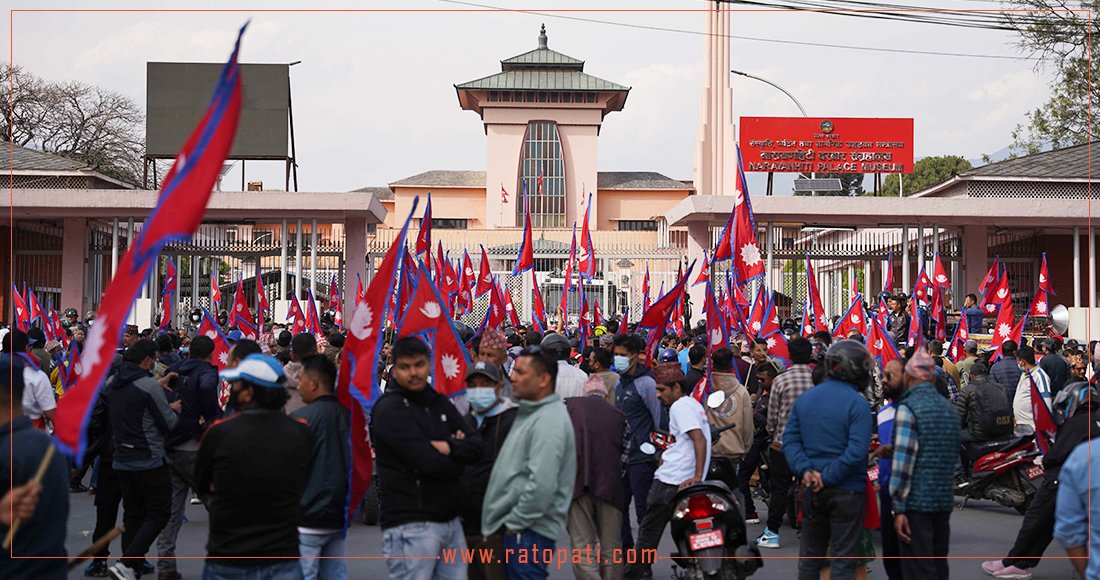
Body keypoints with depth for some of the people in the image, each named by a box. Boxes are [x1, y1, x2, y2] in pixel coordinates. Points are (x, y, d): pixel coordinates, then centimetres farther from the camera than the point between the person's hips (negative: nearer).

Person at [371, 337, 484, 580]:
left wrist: (449, 448, -12)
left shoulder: (439, 403, 14)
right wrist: (458, 457, 0)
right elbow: (429, 463, -18)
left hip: (449, 520, 7)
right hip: (410, 525, -7)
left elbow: (477, 447, 7)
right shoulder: (389, 409, -9)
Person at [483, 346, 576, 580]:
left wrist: (514, 522, -17)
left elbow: (542, 485, -24)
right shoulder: (530, 413, 14)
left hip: (529, 532, -10)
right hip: (516, 527, 10)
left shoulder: (548, 421, -18)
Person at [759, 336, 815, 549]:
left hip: (783, 443, -2)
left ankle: (771, 532, 7)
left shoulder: (781, 380, -11)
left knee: (779, 488, 5)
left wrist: (772, 433, 14)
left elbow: (772, 414, -5)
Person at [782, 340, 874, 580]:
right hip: (847, 491, -5)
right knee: (843, 559, 3)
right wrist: (828, 477, -16)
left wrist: (805, 470, -7)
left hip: (811, 489, 5)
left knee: (809, 556, 15)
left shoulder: (805, 398, 6)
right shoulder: (856, 402, -13)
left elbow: (790, 439, 2)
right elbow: (857, 450, -22)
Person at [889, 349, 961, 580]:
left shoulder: (908, 407, -12)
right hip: (945, 499, 7)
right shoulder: (949, 407, 11)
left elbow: (903, 460, -17)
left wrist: (899, 508, -15)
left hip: (917, 500, -7)